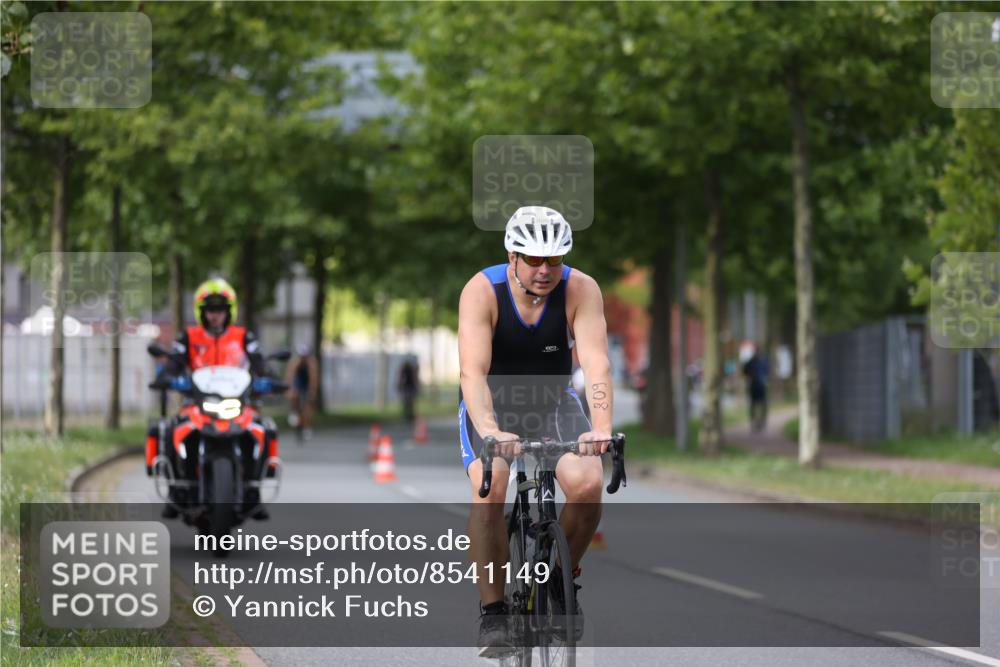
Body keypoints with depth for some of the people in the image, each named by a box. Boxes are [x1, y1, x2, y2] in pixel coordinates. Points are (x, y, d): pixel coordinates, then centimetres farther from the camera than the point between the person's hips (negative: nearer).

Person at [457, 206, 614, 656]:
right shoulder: (482, 291, -25)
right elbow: (473, 371, -35)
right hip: (491, 406, -2)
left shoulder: (580, 290, -20)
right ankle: (493, 611, -14)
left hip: (553, 403, 2)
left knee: (587, 485, -24)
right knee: (489, 492, -28)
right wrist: (490, 431, -52)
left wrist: (601, 428, -48)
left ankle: (562, 576, 4)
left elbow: (596, 363, -31)